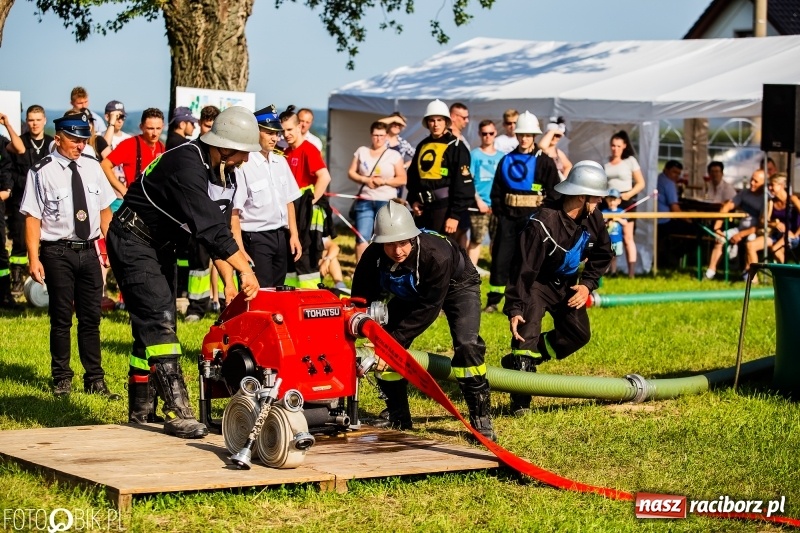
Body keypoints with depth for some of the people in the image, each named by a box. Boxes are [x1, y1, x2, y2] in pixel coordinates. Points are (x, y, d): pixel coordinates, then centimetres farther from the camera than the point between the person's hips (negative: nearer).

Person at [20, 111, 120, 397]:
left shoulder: (93, 167, 7)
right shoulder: (42, 172, -8)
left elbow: (104, 210, 13)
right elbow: (32, 217, -10)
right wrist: (34, 259, -14)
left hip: (89, 251, 4)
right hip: (58, 253, -4)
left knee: (91, 317, 9)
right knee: (61, 318, 4)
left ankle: (95, 380, 16)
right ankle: (61, 379, 17)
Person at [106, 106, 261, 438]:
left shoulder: (226, 176, 2)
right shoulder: (187, 165, -28)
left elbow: (219, 231, 6)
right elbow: (209, 227, -33)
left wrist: (228, 282, -4)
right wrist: (246, 271, -32)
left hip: (161, 247, 10)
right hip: (132, 240, -10)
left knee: (152, 327, 12)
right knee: (158, 320, -17)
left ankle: (141, 412, 21)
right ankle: (178, 414, -22)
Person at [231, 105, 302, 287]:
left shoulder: (281, 162, 8)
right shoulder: (243, 165, -14)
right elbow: (234, 213, -14)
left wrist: (293, 235, 9)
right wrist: (240, 251, -17)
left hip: (281, 236, 7)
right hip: (255, 238, -7)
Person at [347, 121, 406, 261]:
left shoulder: (394, 155, 2)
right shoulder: (362, 151, 8)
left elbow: (402, 179, -1)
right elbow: (351, 172, 7)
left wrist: (384, 181, -15)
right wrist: (365, 179, -11)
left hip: (387, 202, -1)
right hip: (365, 201, 1)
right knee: (362, 237, -5)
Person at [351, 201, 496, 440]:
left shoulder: (436, 254, -42)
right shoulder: (373, 258, -29)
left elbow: (429, 307, -37)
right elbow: (360, 301, -19)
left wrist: (395, 338, -40)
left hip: (456, 285, -4)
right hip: (410, 293, 4)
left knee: (467, 345, -23)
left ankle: (481, 418, -11)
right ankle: (398, 418, 12)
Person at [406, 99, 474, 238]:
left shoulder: (456, 147, -7)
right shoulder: (422, 146, 14)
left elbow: (462, 184, -11)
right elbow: (412, 176, 24)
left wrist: (455, 215, -15)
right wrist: (413, 200, 9)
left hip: (444, 209, -7)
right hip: (423, 209, 7)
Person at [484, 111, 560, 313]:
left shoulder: (544, 162, 1)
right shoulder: (506, 161, 12)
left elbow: (554, 193, 0)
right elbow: (496, 191, 15)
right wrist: (498, 212, 3)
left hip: (532, 217, -3)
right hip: (508, 216, 3)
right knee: (501, 257, 2)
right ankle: (493, 302, 7)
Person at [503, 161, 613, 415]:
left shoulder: (593, 218, -11)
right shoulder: (544, 223, -32)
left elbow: (602, 254, 6)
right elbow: (524, 268, -30)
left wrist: (587, 284, -8)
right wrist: (515, 308, -32)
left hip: (567, 283, 7)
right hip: (536, 283, -7)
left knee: (578, 333, 1)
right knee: (526, 334, -18)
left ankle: (518, 361, 16)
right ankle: (520, 401, -15)